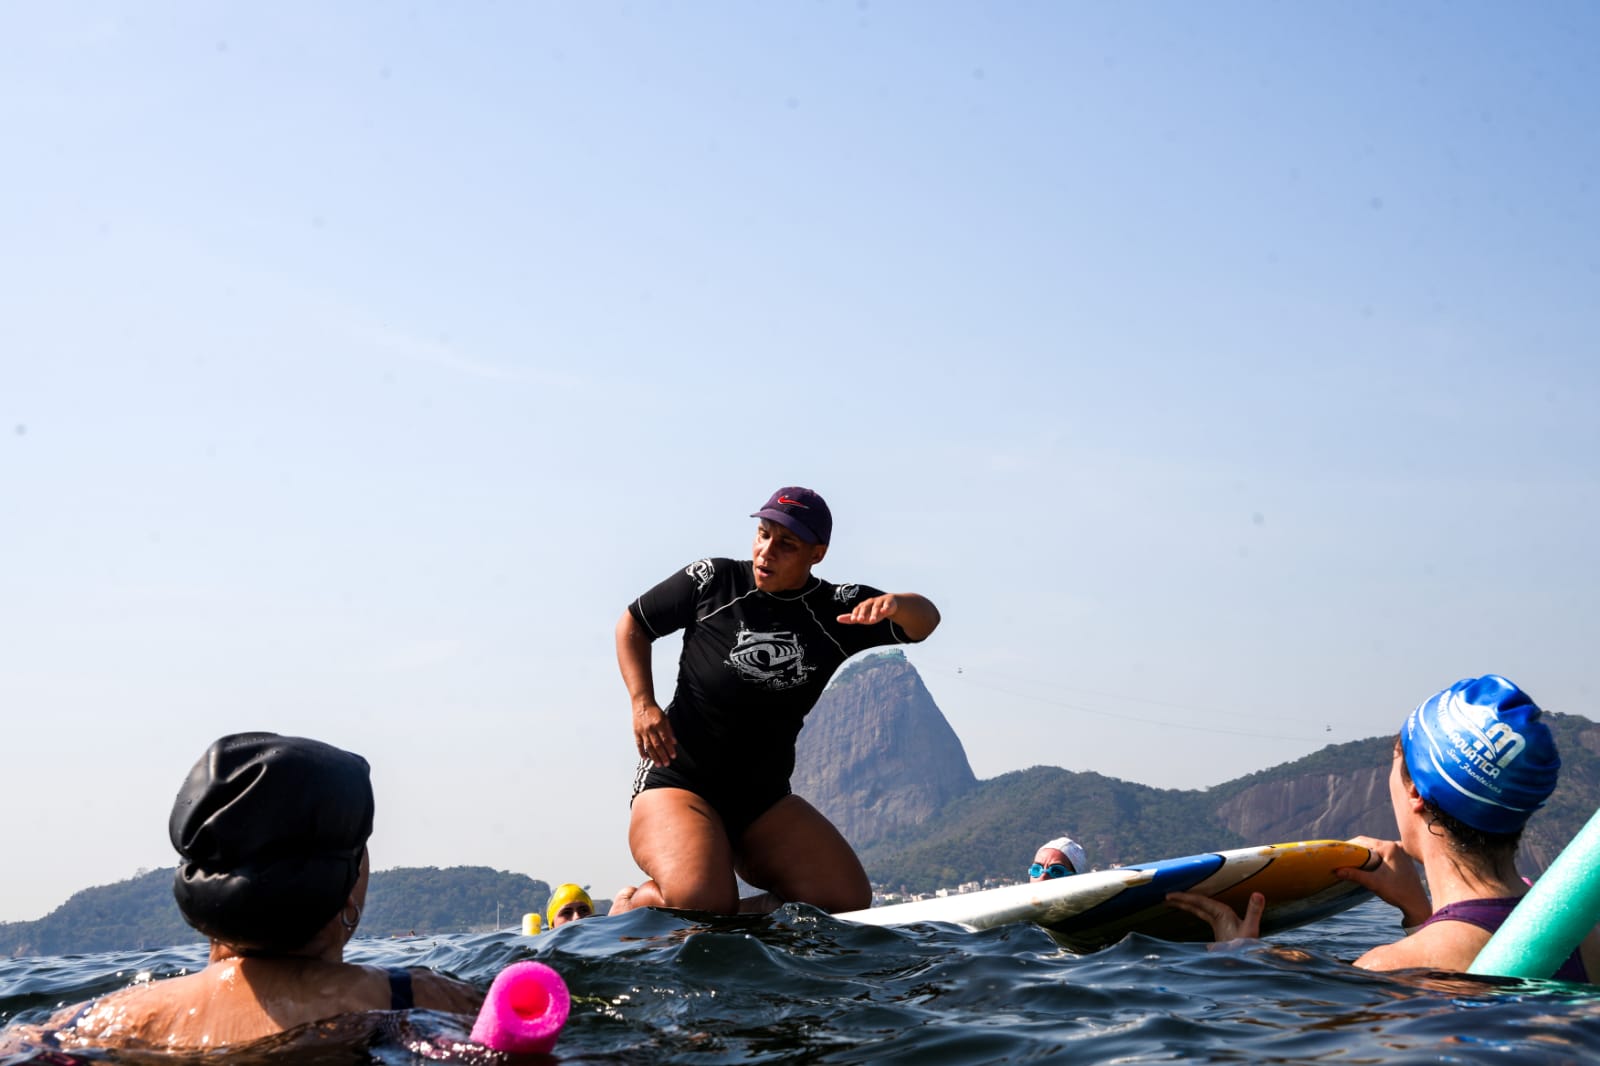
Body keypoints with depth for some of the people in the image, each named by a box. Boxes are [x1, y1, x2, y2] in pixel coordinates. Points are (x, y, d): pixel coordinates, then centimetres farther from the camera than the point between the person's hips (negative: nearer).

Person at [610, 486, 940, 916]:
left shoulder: (837, 609, 1)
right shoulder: (712, 582, -2)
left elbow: (925, 621, -11)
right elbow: (633, 624, 10)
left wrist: (895, 604, -36)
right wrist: (643, 703, -5)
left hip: (765, 799, 4)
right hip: (677, 781, -3)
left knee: (850, 901, -11)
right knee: (699, 904, -27)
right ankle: (631, 905, 7)